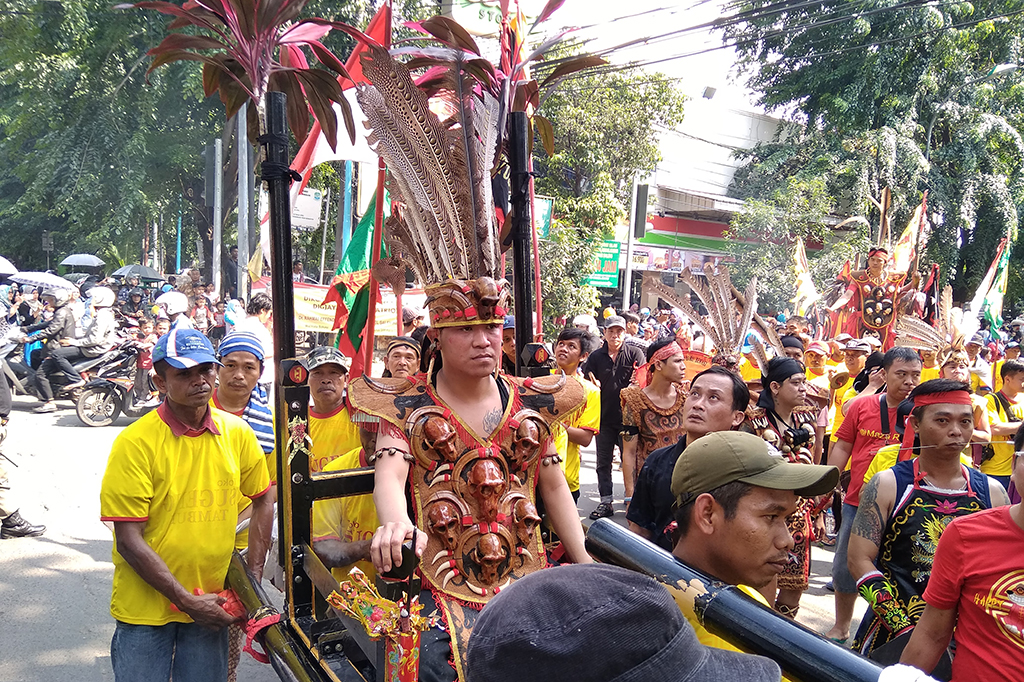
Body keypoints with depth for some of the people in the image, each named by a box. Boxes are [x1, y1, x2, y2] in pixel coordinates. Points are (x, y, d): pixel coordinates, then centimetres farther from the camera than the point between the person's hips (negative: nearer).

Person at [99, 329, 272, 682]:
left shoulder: (237, 432, -2)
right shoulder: (135, 442, -14)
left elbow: (263, 502, 10)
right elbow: (128, 541, -15)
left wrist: (253, 575, 3)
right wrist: (187, 600, -15)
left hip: (210, 603, 3)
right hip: (146, 607, -3)